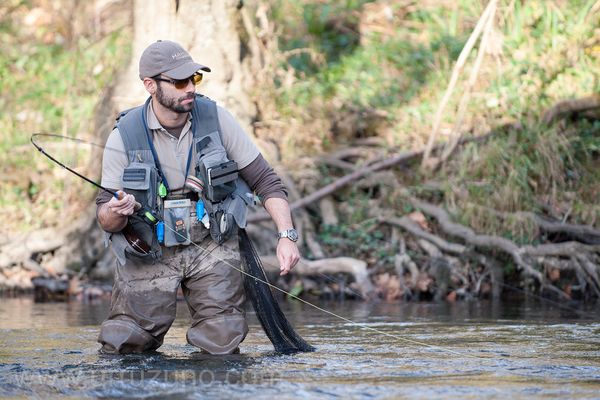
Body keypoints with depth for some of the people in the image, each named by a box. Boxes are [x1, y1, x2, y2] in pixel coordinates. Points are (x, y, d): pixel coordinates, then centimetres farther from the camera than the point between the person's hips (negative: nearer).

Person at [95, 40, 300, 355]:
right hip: (150, 254, 0)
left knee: (221, 346, -12)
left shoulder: (216, 118, -5)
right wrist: (116, 213, -29)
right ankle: (150, 330, 26)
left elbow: (264, 180, 0)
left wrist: (287, 236, -12)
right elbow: (106, 222, -4)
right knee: (119, 349, -7)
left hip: (210, 246, 0)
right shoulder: (125, 136, -7)